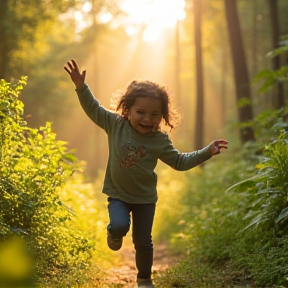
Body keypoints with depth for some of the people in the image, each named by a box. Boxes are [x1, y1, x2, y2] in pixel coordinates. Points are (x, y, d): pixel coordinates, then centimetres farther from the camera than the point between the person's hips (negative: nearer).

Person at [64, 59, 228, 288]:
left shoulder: (160, 141, -12)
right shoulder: (115, 125, -12)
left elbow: (180, 162, -2)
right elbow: (93, 109, -4)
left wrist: (206, 152, -12)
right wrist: (81, 87, -16)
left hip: (145, 198, 0)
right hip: (118, 194, 0)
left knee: (143, 242, 6)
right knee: (120, 225, -27)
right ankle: (114, 235, 12)